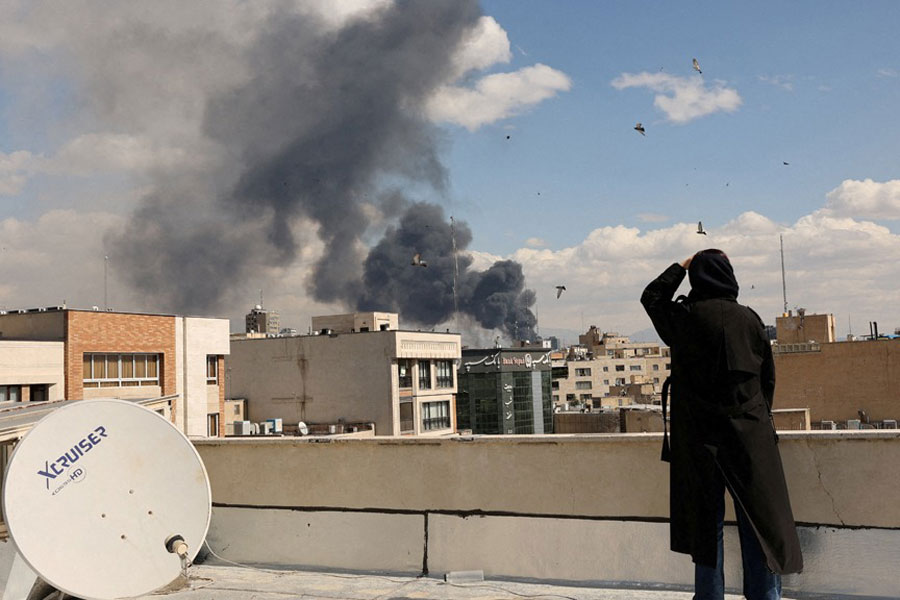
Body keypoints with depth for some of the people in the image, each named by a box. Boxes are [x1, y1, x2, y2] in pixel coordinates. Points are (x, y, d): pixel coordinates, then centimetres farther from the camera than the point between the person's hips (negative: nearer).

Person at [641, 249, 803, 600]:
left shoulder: (684, 317, -6)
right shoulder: (749, 319, 0)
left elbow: (651, 297, 15)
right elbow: (768, 376, 8)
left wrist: (682, 266, 20)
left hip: (700, 438, -1)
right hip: (750, 435, 1)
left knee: (706, 522, 7)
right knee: (759, 520, 5)